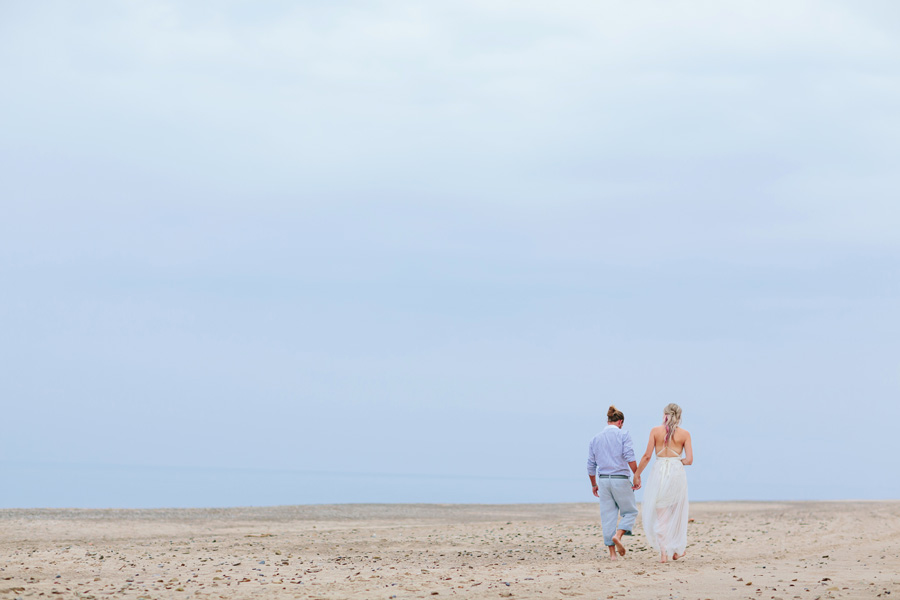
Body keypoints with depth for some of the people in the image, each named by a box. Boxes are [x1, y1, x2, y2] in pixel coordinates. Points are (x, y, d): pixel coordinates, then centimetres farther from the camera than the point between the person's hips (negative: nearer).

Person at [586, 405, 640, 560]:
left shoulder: (596, 439, 10)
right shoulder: (623, 435, -3)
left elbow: (591, 465, 13)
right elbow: (629, 457, -15)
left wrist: (594, 485, 23)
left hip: (603, 480, 4)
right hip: (621, 479, -4)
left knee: (608, 516, 6)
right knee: (630, 511, 10)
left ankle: (612, 552, 4)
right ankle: (618, 535, -16)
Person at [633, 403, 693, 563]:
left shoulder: (655, 431, 0)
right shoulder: (684, 434, 1)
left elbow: (647, 456, -3)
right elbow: (689, 459, -4)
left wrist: (637, 474, 6)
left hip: (659, 472, 0)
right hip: (677, 472, 0)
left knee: (659, 513, 8)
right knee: (677, 512, 15)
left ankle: (663, 552, 0)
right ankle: (676, 550, 22)